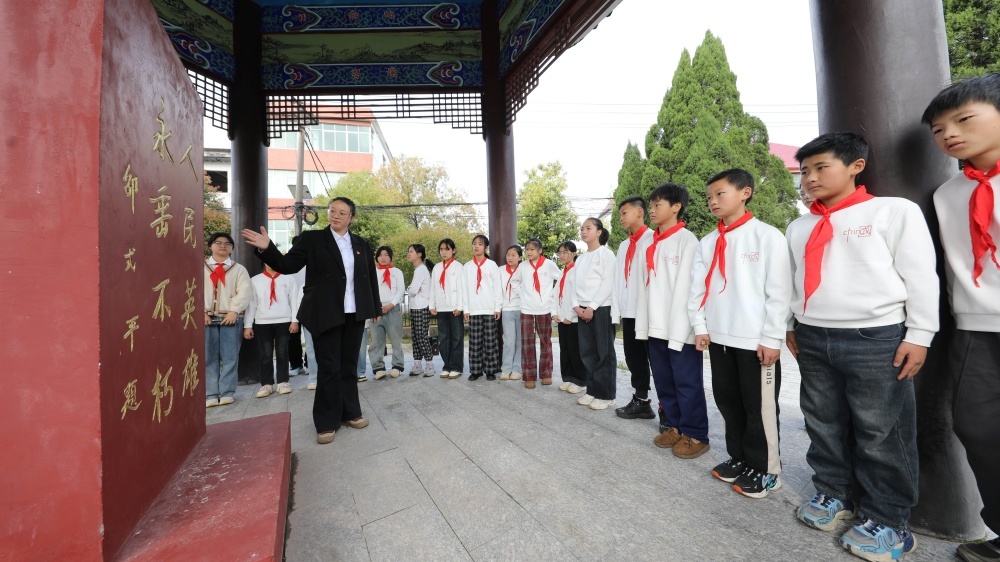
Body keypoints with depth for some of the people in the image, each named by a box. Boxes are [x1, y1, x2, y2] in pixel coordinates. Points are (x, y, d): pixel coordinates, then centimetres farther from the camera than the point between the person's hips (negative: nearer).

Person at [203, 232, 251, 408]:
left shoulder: (239, 269, 11)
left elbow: (244, 292, -1)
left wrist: (234, 311, -13)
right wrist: (201, 312, -9)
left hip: (231, 318, -1)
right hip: (207, 318, 1)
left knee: (230, 357, -1)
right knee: (208, 358, 2)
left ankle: (227, 393, 6)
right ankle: (210, 395, 8)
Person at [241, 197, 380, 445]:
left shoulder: (361, 244, 9)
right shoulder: (312, 239, 0)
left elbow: (371, 276, 11)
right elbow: (288, 265, -6)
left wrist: (376, 307, 11)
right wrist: (267, 248, -24)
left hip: (355, 313, 3)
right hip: (326, 314, -3)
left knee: (349, 365, 13)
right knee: (328, 368, 3)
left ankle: (350, 412, 26)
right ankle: (327, 422, 15)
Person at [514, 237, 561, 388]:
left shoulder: (549, 264, -2)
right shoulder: (523, 267, 4)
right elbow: (513, 280, 14)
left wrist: (553, 295, 3)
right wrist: (525, 294, 8)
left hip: (544, 309, -1)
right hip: (526, 309, 1)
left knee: (545, 342, 9)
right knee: (527, 343, 0)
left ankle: (546, 374, 21)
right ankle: (529, 376, 8)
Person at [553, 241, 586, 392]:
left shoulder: (577, 270, -9)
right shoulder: (562, 273, 16)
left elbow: (578, 295, -16)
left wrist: (570, 316, -15)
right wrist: (555, 313, 3)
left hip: (573, 318, -8)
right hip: (562, 318, 8)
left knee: (575, 351, 1)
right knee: (564, 350, 12)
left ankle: (580, 381, 12)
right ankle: (568, 378, 22)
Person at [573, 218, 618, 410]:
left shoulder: (606, 254, -3)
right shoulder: (580, 258, 17)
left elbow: (608, 283, -12)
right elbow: (576, 284, 12)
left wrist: (592, 306, -15)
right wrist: (576, 305, -3)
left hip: (602, 308, -6)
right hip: (583, 310, 7)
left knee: (604, 352, -1)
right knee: (587, 352, 8)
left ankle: (606, 395, 8)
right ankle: (592, 390, 19)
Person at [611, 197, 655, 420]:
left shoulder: (653, 239, -6)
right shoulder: (623, 246, 18)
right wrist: (616, 311, 9)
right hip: (628, 312, 7)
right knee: (634, 359, 12)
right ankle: (640, 401, 24)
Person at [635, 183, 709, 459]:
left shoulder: (687, 240, -7)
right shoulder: (651, 245, 14)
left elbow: (686, 288, -13)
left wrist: (678, 331, -16)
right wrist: (643, 324, 8)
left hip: (681, 328, -7)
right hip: (656, 327, 7)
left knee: (687, 382, 5)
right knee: (663, 380, 15)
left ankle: (695, 434, 20)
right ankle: (674, 426, 31)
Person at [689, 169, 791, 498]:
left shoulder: (767, 236, -6)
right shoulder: (708, 242, 9)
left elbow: (779, 291, -9)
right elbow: (698, 287, 9)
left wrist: (771, 337, -12)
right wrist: (700, 326, 2)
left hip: (756, 340, -5)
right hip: (719, 337, 6)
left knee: (759, 407, 6)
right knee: (727, 401, 15)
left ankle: (765, 470, 24)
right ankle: (739, 458, 33)